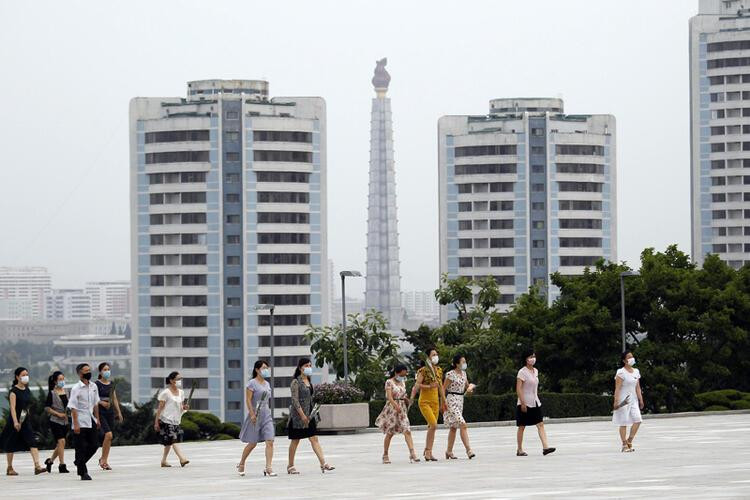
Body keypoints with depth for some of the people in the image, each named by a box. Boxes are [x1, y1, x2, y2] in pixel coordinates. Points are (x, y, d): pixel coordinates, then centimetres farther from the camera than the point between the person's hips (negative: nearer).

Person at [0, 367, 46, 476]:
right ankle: (9, 468, 18)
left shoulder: (27, 390, 9)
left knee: (32, 442, -10)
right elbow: (13, 407, -19)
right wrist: (15, 422, -28)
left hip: (25, 421, 6)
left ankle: (37, 466, -18)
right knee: (11, 445, 6)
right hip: (15, 420, -6)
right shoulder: (14, 391, -11)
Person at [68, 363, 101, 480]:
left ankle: (79, 463, 27)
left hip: (91, 422, 6)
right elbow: (73, 408, -13)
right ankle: (83, 473, 5)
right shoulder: (76, 389, -11)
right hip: (81, 423, -6)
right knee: (81, 447, -1)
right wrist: (76, 424, -18)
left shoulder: (93, 387, 8)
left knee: (94, 445, 7)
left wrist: (97, 420, 16)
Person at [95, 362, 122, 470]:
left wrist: (119, 412, 17)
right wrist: (101, 402, -25)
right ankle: (103, 459, -6)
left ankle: (104, 460, 15)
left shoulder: (111, 384, 12)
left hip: (110, 412, 7)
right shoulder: (97, 384, -7)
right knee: (108, 434, -18)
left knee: (108, 437, 6)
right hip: (100, 412, -7)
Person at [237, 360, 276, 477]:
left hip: (267, 415, 6)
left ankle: (268, 468, -13)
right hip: (255, 416, -6)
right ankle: (241, 464, 25)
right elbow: (248, 400, -13)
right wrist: (252, 414, -20)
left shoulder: (267, 384, 14)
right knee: (252, 443, 3)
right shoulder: (252, 383, -8)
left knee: (270, 442, -9)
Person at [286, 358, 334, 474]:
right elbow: (295, 400, -17)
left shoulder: (308, 381, 12)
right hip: (298, 415, -7)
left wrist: (311, 415, 17)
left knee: (314, 439, -1)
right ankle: (290, 466, 14)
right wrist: (302, 415, -22)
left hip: (309, 414, 7)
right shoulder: (296, 382, -11)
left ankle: (323, 464, -9)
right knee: (295, 441, 3)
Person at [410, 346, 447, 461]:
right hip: (425, 401, -7)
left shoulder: (438, 370, 12)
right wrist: (429, 386, -27)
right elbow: (417, 385, -15)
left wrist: (444, 402, 20)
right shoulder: (423, 370, -9)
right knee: (433, 425, -18)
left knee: (431, 427, 6)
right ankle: (427, 451, -9)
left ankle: (428, 452, 13)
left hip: (435, 401, 7)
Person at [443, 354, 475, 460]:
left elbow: (467, 385, 23)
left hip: (460, 401, 9)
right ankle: (468, 450, -21)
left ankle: (449, 451, 19)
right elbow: (443, 389, -11)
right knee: (462, 425, -16)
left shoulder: (463, 373, 10)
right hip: (452, 401, -9)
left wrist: (470, 388, 0)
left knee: (454, 427, 12)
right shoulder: (451, 374, -13)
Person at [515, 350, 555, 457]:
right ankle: (520, 450, 10)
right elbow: (518, 389, -16)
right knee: (522, 427, 2)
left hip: (535, 403, 7)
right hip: (525, 404, -7)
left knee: (540, 424, -6)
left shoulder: (535, 371, 11)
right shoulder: (522, 372, -12)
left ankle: (545, 447, -13)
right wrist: (523, 403, -21)